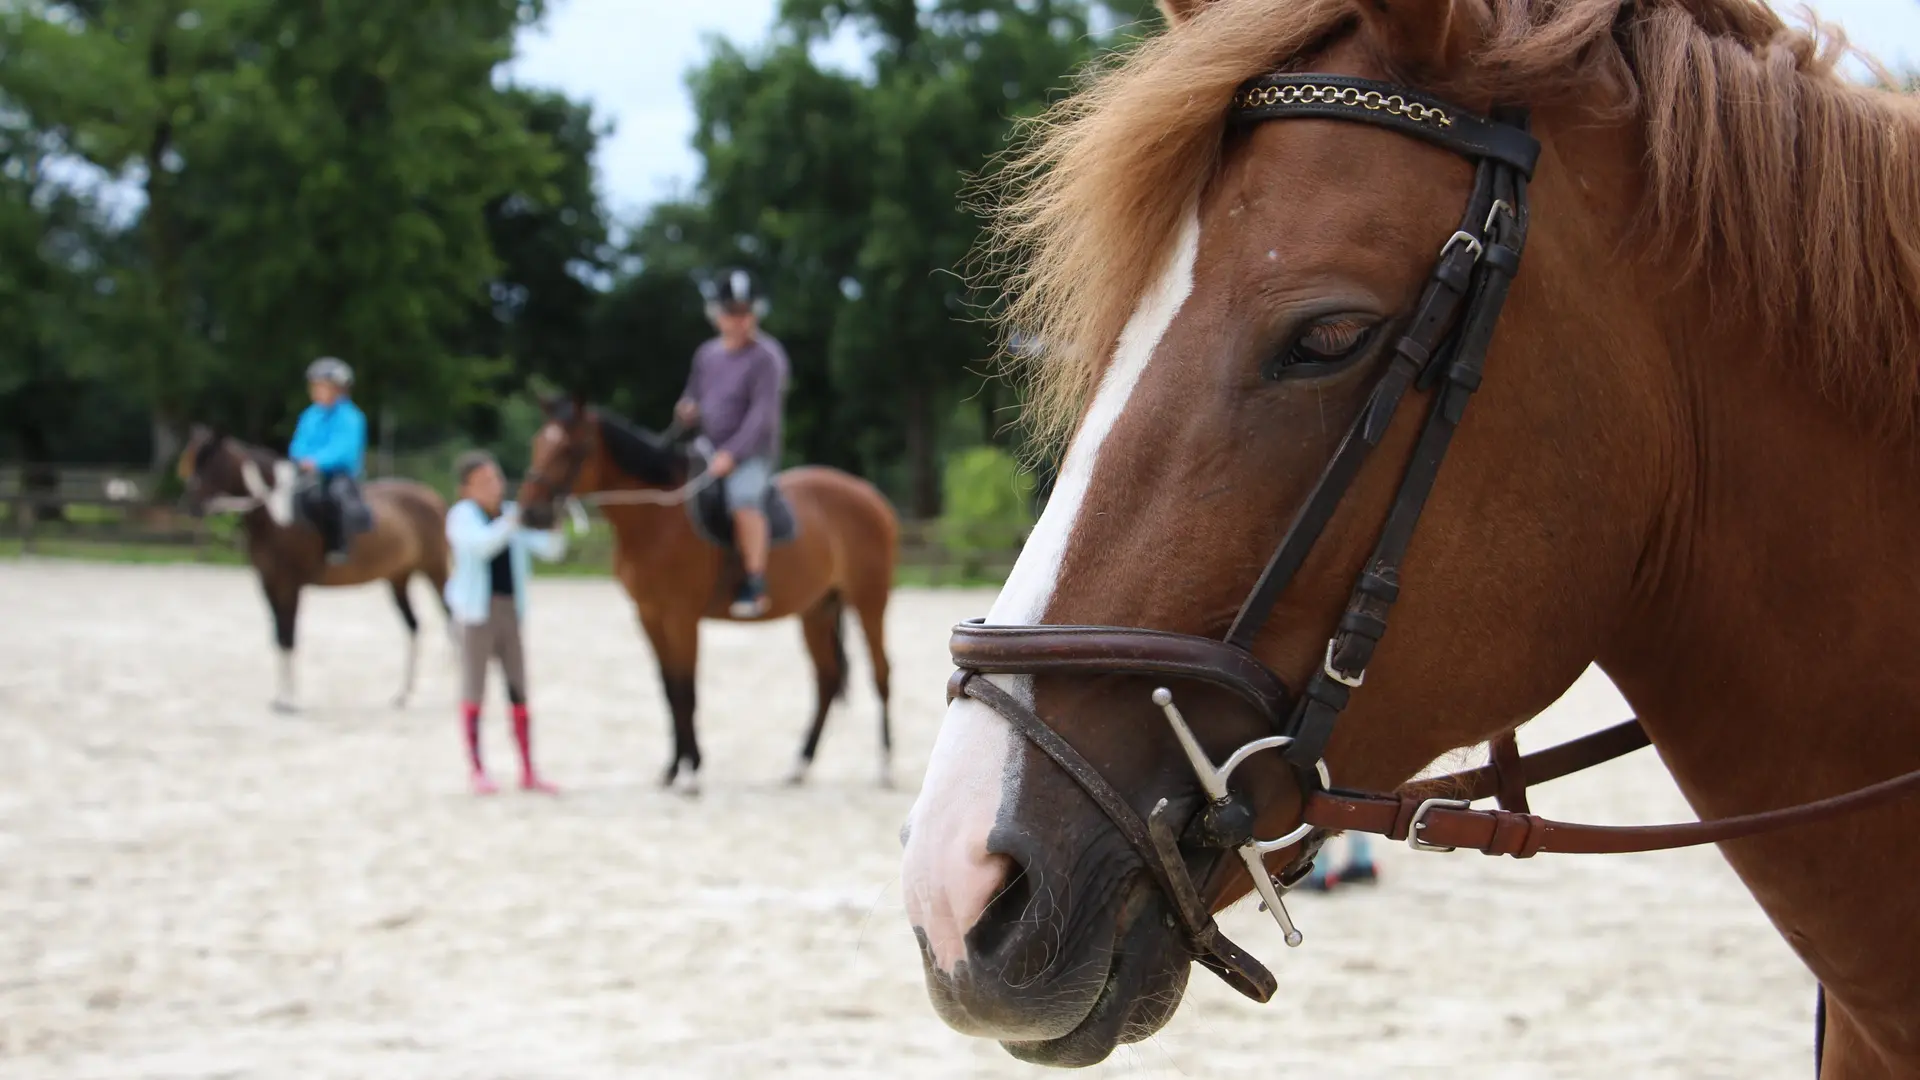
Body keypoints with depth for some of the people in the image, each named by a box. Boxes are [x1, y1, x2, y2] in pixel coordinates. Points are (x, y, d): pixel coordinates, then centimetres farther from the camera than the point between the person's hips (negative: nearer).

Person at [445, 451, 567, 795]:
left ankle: (528, 771, 11)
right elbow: (482, 545, -26)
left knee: (519, 691, 6)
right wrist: (512, 522, -37)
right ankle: (477, 771, 7)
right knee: (474, 690, 1)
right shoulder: (463, 516, -6)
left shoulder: (514, 514, 6)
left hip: (511, 611, 4)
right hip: (476, 611, -4)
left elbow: (551, 550, 1)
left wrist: (552, 529, -19)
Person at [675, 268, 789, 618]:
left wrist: (732, 454, -25)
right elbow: (693, 399, 21)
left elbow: (762, 414, -17)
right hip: (710, 451, 8)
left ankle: (755, 586, -31)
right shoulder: (707, 355, 11)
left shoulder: (766, 357, -10)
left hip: (752, 453, -8)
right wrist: (688, 411, -4)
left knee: (743, 497, -34)